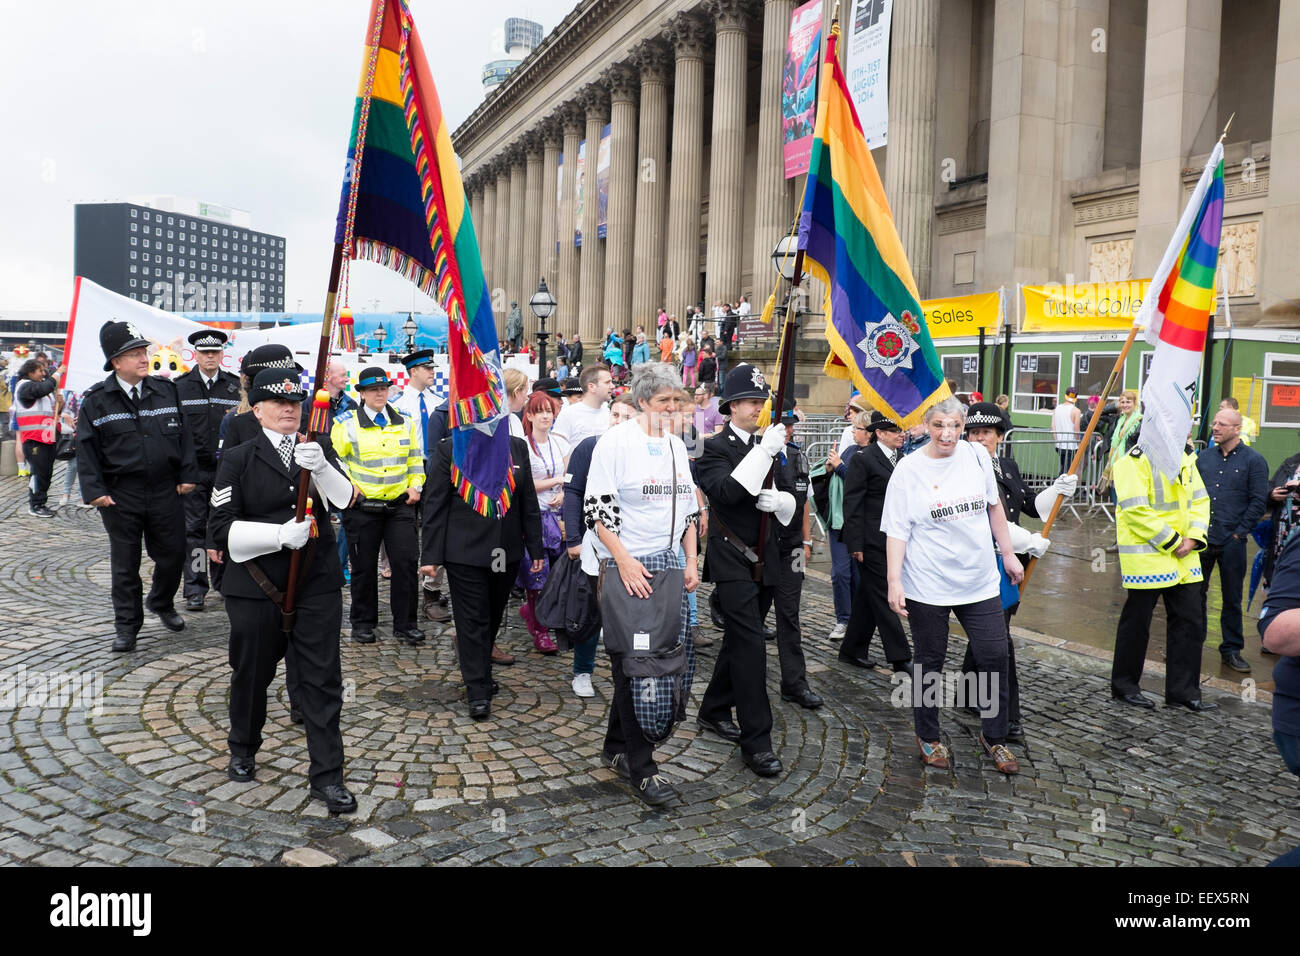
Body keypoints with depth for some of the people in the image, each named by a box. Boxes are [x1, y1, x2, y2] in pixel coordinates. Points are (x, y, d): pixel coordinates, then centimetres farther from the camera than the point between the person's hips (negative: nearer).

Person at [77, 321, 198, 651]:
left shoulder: (166, 390, 4)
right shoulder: (96, 400, -3)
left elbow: (183, 435, 8)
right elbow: (86, 448, -2)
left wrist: (187, 475, 3)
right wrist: (94, 490, -9)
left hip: (165, 491, 2)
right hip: (120, 496, -2)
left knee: (173, 554, 10)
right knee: (125, 564, 7)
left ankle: (161, 603, 37)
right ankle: (126, 626, 21)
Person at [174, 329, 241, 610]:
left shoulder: (236, 386, 7)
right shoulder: (180, 386, 4)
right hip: (193, 468, -1)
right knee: (193, 528, 0)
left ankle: (223, 581, 21)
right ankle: (195, 589, 5)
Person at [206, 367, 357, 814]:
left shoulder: (319, 448, 5)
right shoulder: (238, 459, 0)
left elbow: (345, 499, -11)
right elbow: (222, 529, -6)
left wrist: (321, 467, -29)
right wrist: (280, 534, -20)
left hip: (317, 583, 1)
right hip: (256, 588, 0)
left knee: (321, 680, 0)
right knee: (252, 673, 16)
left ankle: (327, 775, 8)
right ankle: (243, 751, 41)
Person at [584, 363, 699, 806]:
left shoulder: (676, 445, 13)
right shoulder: (616, 440, -8)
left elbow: (688, 508, 19)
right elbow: (596, 508, -13)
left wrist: (690, 562, 10)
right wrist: (624, 561, -18)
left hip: (666, 565, 7)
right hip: (622, 566, -7)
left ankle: (616, 748, 24)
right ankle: (641, 768, 5)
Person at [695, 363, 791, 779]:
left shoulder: (769, 447, 12)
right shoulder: (716, 447, -7)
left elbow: (791, 502, 13)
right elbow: (727, 490, -25)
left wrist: (779, 499, -11)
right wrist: (765, 452, -29)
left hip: (763, 559, 7)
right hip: (732, 560, -7)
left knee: (739, 638, 17)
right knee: (750, 641, -12)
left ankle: (714, 710, 34)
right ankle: (756, 740, -8)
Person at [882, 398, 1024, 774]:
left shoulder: (977, 455, 2)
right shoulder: (909, 469, -9)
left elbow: (994, 506, 15)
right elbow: (897, 531, -8)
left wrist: (1008, 554, 16)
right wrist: (895, 580, -14)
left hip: (980, 581, 3)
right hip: (928, 585, -3)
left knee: (995, 657, 5)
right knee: (930, 662, 10)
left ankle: (993, 736, 25)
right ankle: (928, 737, 28)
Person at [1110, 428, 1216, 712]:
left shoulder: (1184, 457, 12)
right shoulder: (1135, 459, -14)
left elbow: (1199, 499, 13)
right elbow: (1135, 510, -20)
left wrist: (1193, 538, -3)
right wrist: (1171, 542, -16)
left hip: (1183, 556, 8)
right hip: (1147, 556, -8)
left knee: (1190, 622, 9)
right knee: (1136, 622, 4)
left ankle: (1182, 690, 20)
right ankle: (1123, 685, 19)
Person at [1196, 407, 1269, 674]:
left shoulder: (1253, 460, -3)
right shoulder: (1204, 457, 9)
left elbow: (1258, 501, -5)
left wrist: (1239, 532, -9)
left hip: (1232, 542, -3)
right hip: (1201, 539, 4)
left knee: (1232, 599, 7)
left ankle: (1232, 650, 19)